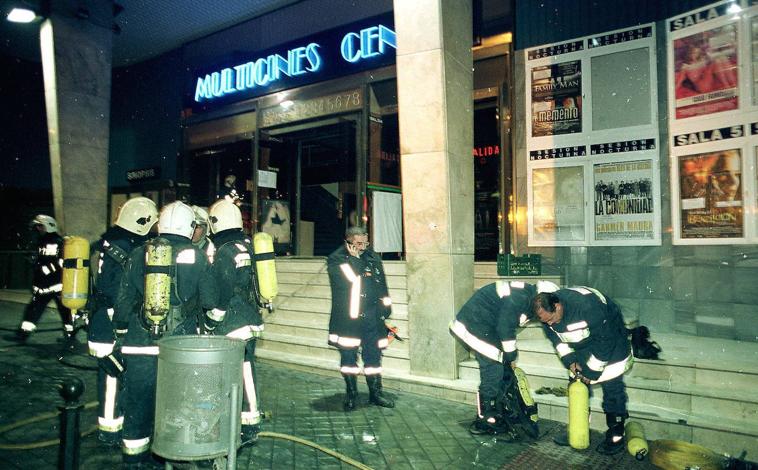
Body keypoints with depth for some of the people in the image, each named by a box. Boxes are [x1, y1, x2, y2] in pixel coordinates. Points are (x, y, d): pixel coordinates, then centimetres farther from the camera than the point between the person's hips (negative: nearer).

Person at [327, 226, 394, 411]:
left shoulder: (372, 257, 11)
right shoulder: (336, 259, -3)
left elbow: (382, 284, 16)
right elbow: (351, 279, -19)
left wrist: (386, 306, 13)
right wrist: (354, 258, -12)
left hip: (372, 316, 4)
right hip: (347, 317, -3)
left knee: (373, 354, 9)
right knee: (348, 356, 3)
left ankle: (375, 393, 21)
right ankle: (351, 395, 18)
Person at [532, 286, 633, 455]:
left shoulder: (588, 306, -40)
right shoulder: (546, 312, -20)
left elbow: (605, 341, -29)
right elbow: (556, 338, -3)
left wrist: (592, 371, -22)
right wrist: (569, 361, -15)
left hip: (610, 338, -6)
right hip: (581, 345, 6)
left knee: (612, 387, -7)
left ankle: (616, 436, 6)